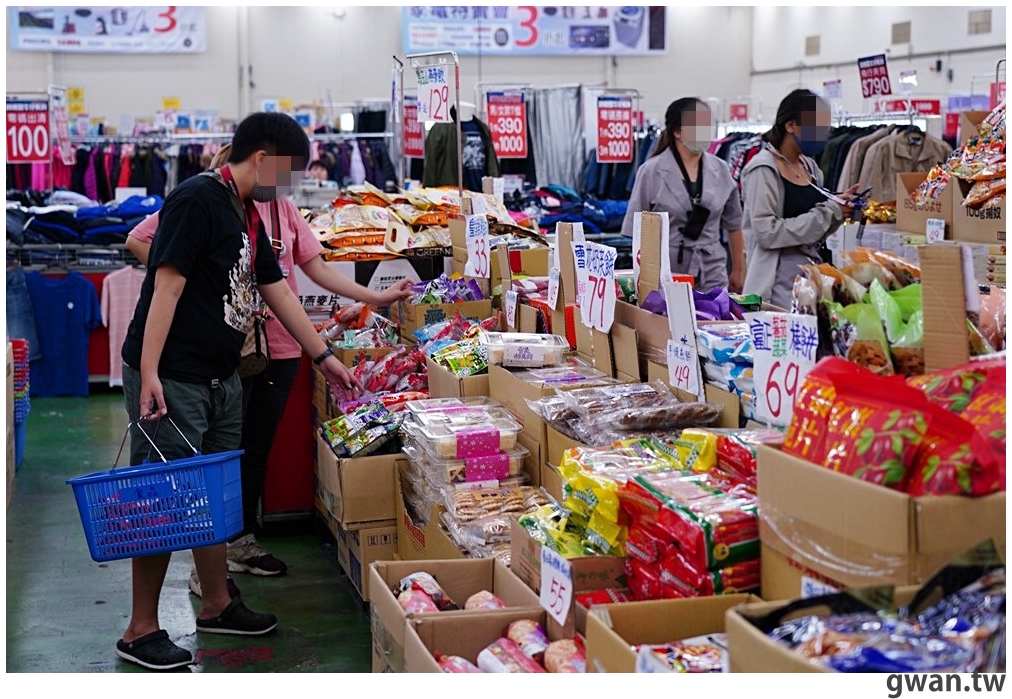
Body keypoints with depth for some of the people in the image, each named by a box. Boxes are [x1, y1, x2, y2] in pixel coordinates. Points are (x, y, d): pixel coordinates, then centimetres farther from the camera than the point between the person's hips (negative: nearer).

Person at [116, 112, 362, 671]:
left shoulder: (248, 215, 15)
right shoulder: (196, 200, -14)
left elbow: (278, 293, 21)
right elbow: (167, 285, -19)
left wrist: (324, 357, 23)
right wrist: (148, 374, -24)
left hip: (220, 379, 9)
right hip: (171, 379, -9)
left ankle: (216, 605, 30)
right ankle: (140, 630, 6)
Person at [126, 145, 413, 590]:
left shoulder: (283, 208, 11)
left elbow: (317, 268, 11)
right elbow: (138, 241, -8)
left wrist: (376, 297, 5)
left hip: (279, 346, 6)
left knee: (258, 449, 15)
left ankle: (243, 541, 30)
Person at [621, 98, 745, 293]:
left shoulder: (720, 170, 8)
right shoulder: (651, 172, -3)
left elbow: (733, 225, 17)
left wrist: (738, 271, 20)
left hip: (712, 276, 3)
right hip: (666, 274, -3)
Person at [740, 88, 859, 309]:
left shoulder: (809, 167, 14)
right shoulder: (763, 169, -10)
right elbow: (767, 233, -18)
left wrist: (838, 207, 2)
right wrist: (827, 212, -15)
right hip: (780, 277, -8)